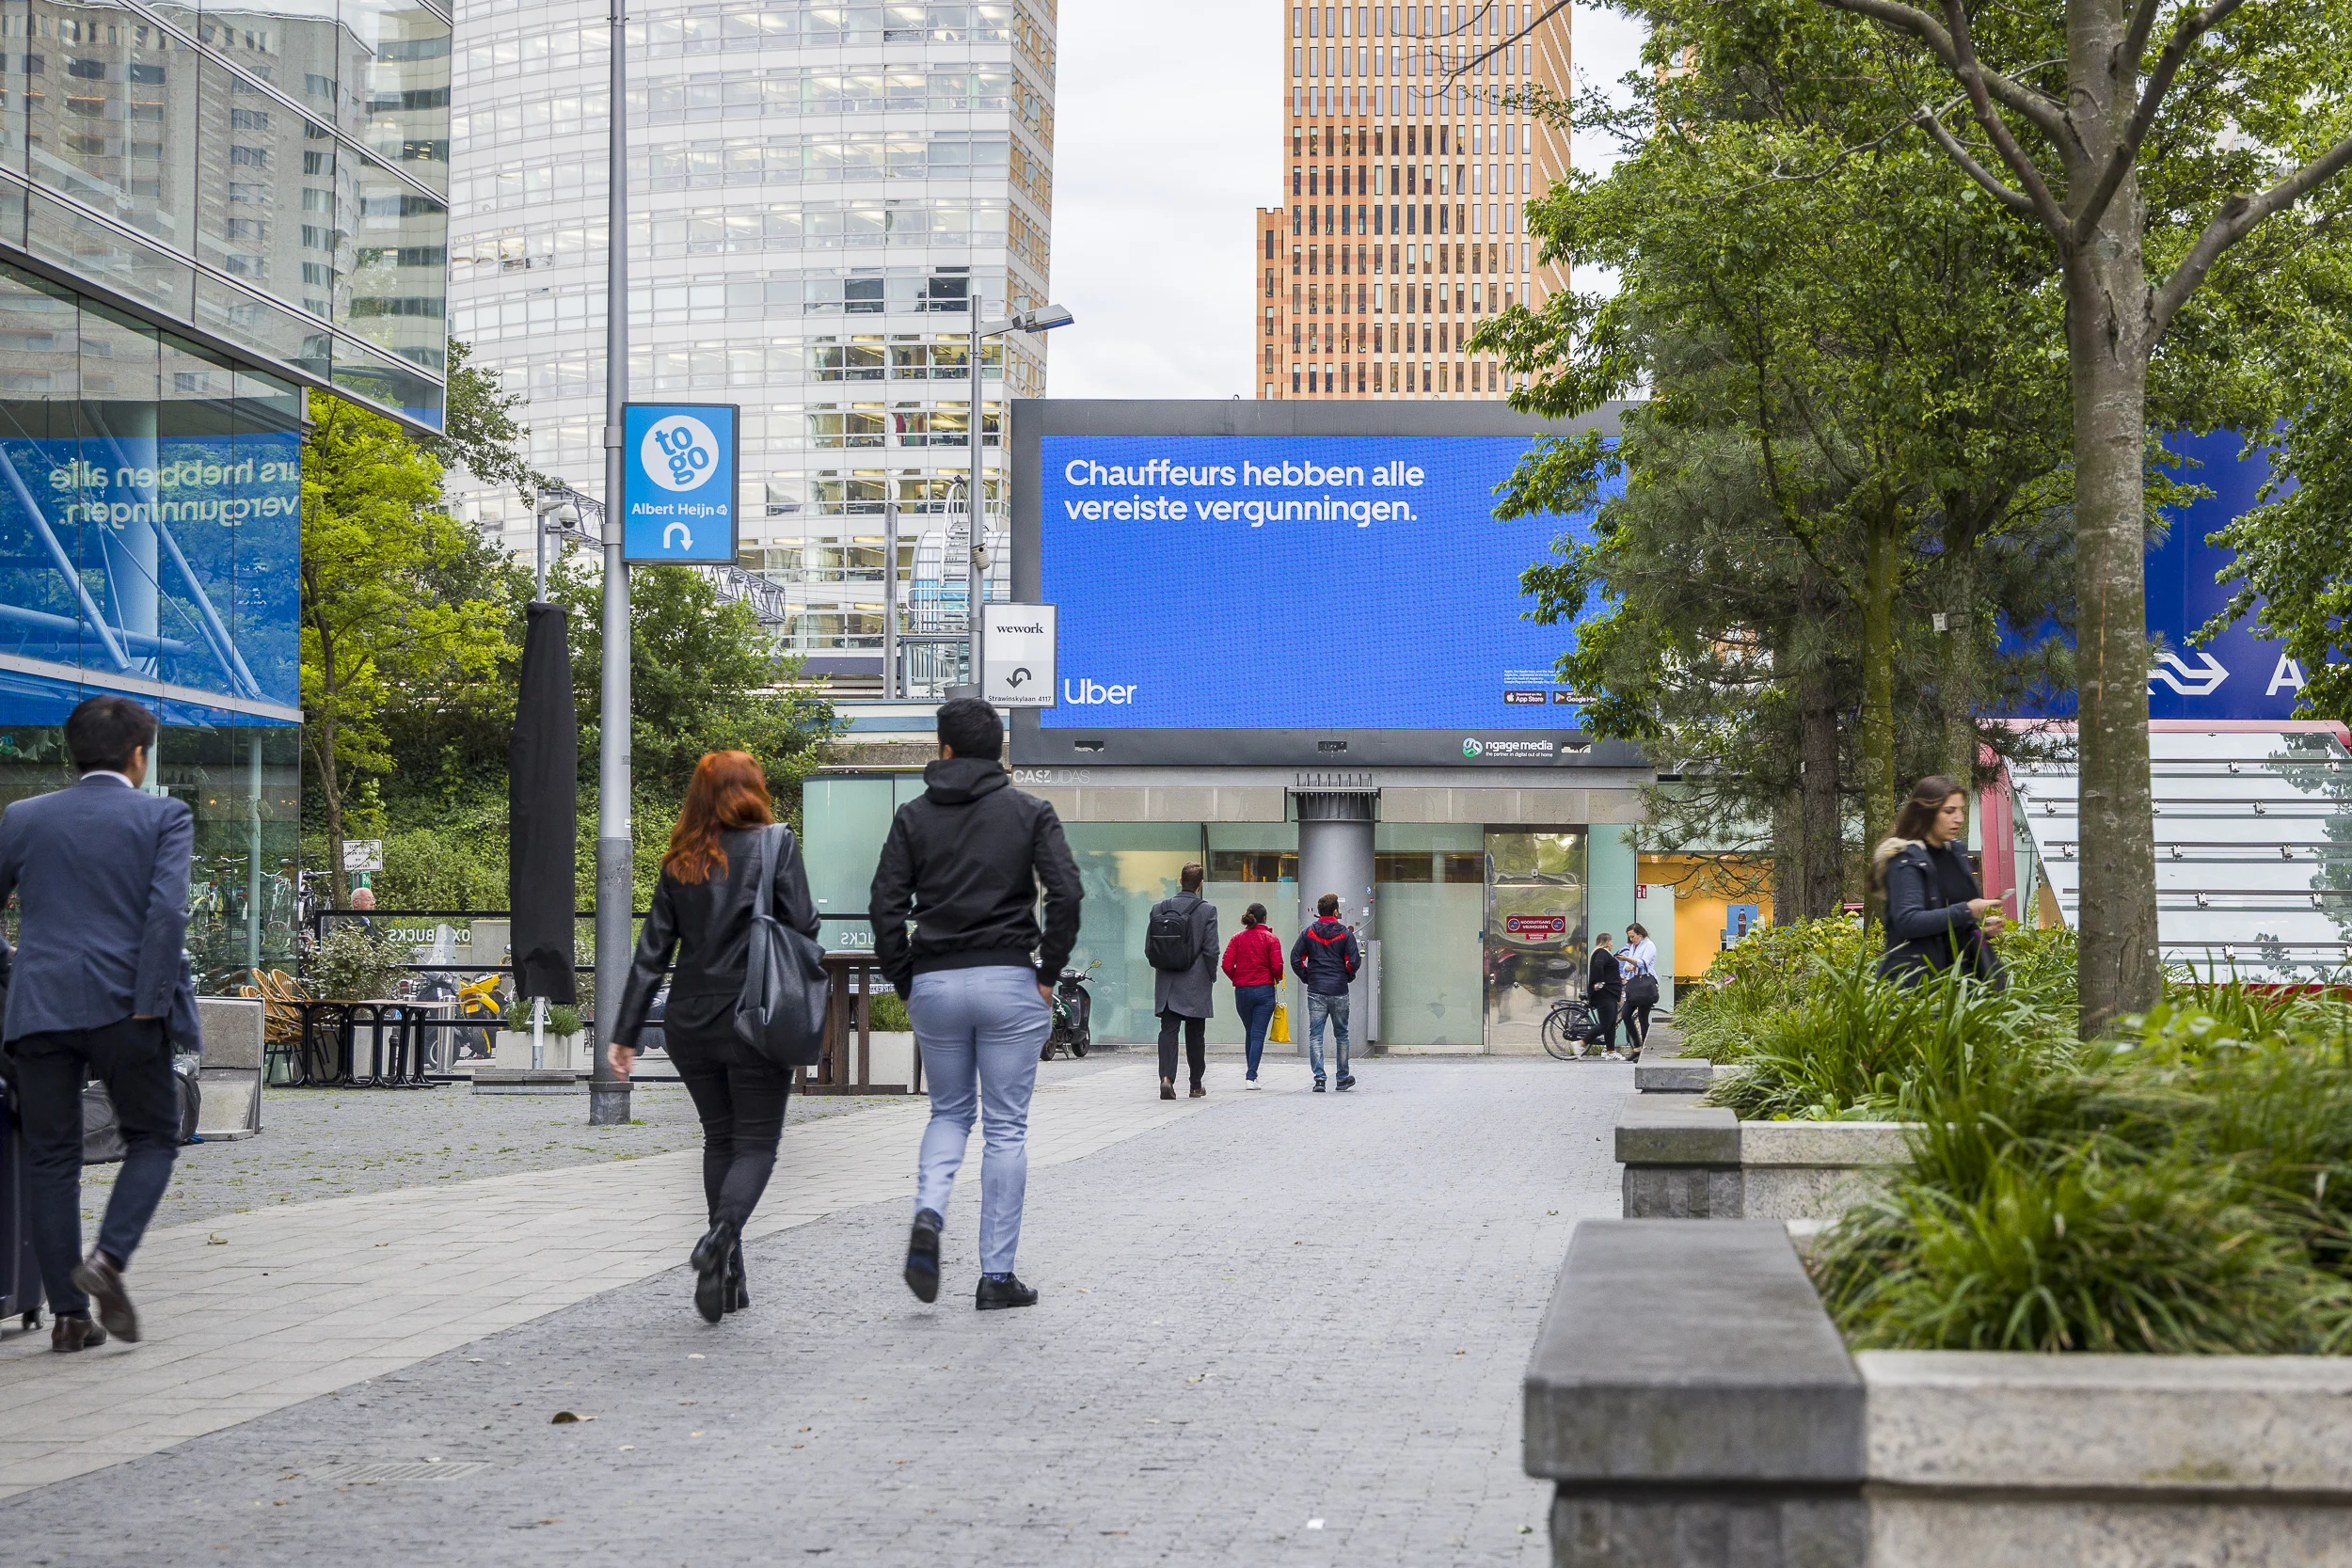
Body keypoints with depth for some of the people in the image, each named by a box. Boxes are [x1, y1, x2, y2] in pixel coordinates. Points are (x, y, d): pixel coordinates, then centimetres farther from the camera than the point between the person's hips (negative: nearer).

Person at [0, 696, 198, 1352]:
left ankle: (68, 1315, 7)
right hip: (122, 1005, -3)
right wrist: (148, 1005, -11)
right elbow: (167, 910, -12)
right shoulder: (165, 817, 0)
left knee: (53, 1161, 8)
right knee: (152, 1139, 13)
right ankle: (108, 1258, -10)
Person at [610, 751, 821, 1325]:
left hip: (690, 1024, 4)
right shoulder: (777, 845, -4)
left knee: (719, 1139, 15)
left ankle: (728, 1277, 13)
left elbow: (652, 950, 5)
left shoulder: (681, 862, 7)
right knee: (756, 1142, 2)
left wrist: (626, 1033, 7)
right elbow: (802, 930, -9)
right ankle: (722, 1235, -25)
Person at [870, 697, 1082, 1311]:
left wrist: (905, 986, 6)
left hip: (934, 984, 2)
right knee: (1006, 1128, 5)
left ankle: (928, 1214, -8)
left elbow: (885, 908, -2)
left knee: (949, 1112, 20)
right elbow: (1066, 893, -10)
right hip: (1008, 980, -2)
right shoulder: (1029, 811, 3)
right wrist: (1048, 974, -1)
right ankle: (997, 1276, 6)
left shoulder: (914, 817, 6)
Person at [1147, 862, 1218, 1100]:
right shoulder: (1207, 910, -8)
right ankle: (1196, 1085, 19)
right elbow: (1211, 950, -9)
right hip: (1196, 985, -2)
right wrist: (1211, 978, 3)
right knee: (1195, 1034, 9)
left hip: (1166, 984, 2)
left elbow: (1149, 949, 3)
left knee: (1168, 1029, 1)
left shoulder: (1159, 909, 1)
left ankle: (1166, 1077, -19)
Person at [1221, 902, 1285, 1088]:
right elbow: (1277, 966, -10)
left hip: (1241, 990, 3)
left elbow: (1227, 965, -3)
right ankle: (1251, 1076, -12)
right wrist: (1276, 980, 11)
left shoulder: (1237, 938, 3)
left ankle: (1251, 1073, 25)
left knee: (1249, 1033, 18)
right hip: (1264, 990, -3)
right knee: (1258, 1035, -3)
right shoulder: (1271, 939, -3)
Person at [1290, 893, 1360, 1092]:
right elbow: (1354, 961, -8)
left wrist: (1307, 977, 11)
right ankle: (1343, 1078, 21)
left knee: (1315, 1035, 0)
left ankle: (1319, 1078, -13)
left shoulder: (1308, 933, 2)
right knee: (1341, 1034, 13)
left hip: (1315, 992, 1)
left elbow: (1295, 959, -2)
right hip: (1339, 992, 0)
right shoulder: (1345, 934, -3)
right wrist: (1348, 977, 10)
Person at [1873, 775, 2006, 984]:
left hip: (1964, 970, 7)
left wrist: (1984, 925, 4)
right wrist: (1966, 911, -24)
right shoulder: (1906, 860, -11)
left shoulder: (1956, 852, 12)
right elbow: (1907, 921, -22)